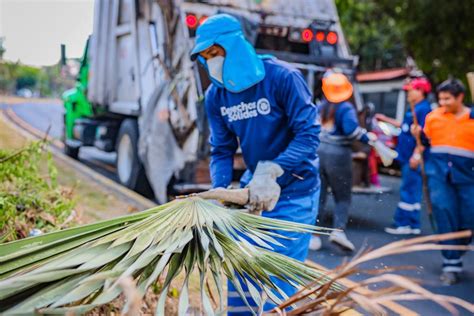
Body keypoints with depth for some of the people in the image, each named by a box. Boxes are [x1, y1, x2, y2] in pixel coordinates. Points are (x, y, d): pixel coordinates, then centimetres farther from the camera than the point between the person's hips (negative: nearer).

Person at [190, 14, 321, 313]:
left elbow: (309, 133, -22)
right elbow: (222, 150, 1)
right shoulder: (216, 96, -3)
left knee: (279, 274, -1)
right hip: (253, 187, 6)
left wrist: (271, 173, -32)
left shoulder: (282, 77, -19)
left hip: (294, 190, -5)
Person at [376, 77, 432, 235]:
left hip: (414, 158, -10)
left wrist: (417, 155, -25)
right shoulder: (415, 109, 18)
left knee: (409, 190, -5)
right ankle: (413, 225, 20)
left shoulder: (424, 109, -13)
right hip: (407, 157, 10)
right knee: (411, 191, 13)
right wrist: (386, 119, 35)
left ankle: (403, 224, 0)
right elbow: (404, 126, 31)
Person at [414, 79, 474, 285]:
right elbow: (426, 142, 15)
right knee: (445, 215, -9)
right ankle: (451, 265, -2)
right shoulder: (433, 116, 5)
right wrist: (419, 134, -4)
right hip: (438, 173, 0)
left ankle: (455, 253, 31)